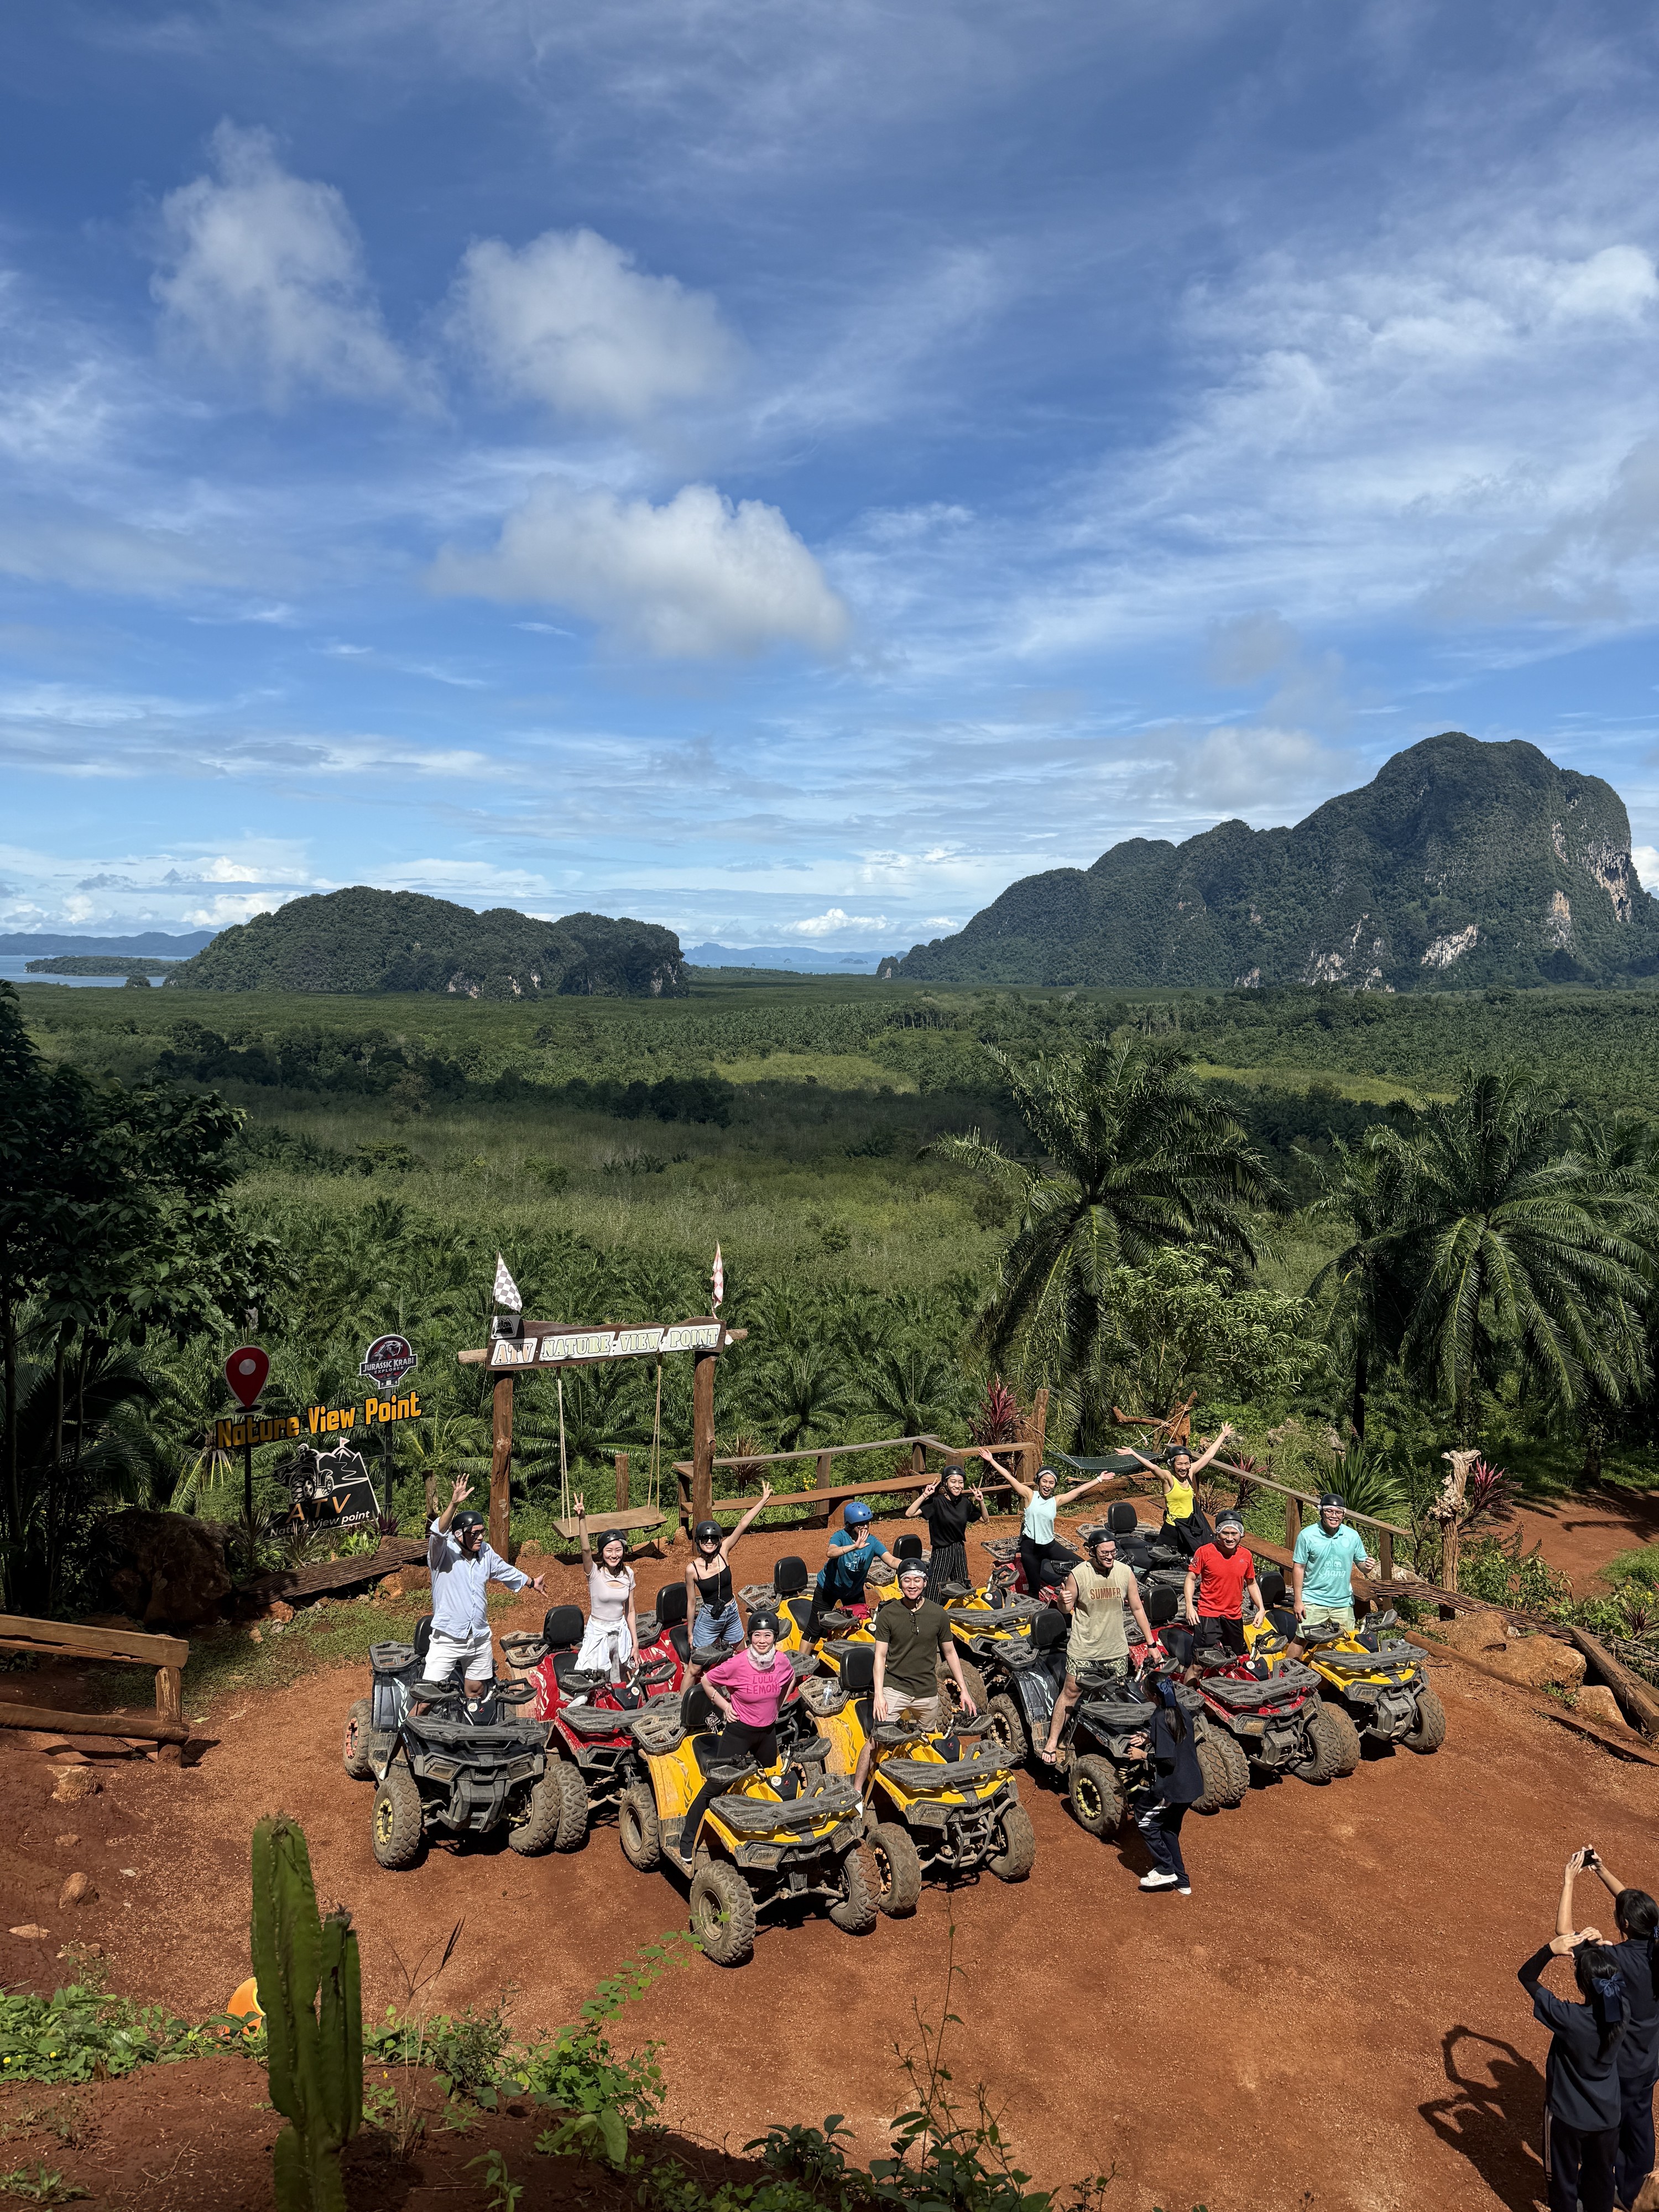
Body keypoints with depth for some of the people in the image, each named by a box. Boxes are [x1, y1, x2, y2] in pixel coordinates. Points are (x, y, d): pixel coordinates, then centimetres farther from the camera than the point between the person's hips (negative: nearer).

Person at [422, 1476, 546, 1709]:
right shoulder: (443, 1552, -11)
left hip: (480, 1639, 6)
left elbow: (505, 1571, 25)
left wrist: (531, 1582, 39)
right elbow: (438, 1533, -33)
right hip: (447, 1639, -6)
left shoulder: (486, 1553, 6)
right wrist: (453, 1504, -48)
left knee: (476, 1692, 17)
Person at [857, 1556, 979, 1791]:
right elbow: (880, 1656, -3)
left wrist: (964, 1691, 8)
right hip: (894, 1689, -2)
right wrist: (879, 1694, -11)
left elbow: (950, 1652, 10)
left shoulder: (937, 1614, 1)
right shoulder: (887, 1614, -5)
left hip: (928, 1692, 2)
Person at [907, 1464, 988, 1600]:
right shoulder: (936, 1502, -15)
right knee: (934, 1599, -8)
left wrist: (981, 1502, -1)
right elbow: (909, 1514, -25)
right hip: (941, 1553, -6)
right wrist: (925, 1496, -31)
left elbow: (985, 1519, 14)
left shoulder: (965, 1502, 1)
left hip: (960, 1552, 6)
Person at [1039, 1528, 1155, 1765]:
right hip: (1083, 1650, -3)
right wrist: (1063, 1601, -27)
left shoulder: (1125, 1572, -4)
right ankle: (1052, 1740, 13)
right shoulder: (1078, 1574, -14)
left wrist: (1151, 1643, 7)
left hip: (1116, 1650, 3)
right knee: (1070, 1693, 1)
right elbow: (1067, 1609, -2)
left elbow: (1137, 1608, 6)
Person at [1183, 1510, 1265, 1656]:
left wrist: (1261, 1609, 6)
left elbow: (1252, 1584, 14)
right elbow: (1191, 1579, -5)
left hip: (1235, 1617, 4)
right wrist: (1189, 1606, -14)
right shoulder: (1204, 1552, -11)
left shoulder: (1246, 1555, 1)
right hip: (1208, 1616, -4)